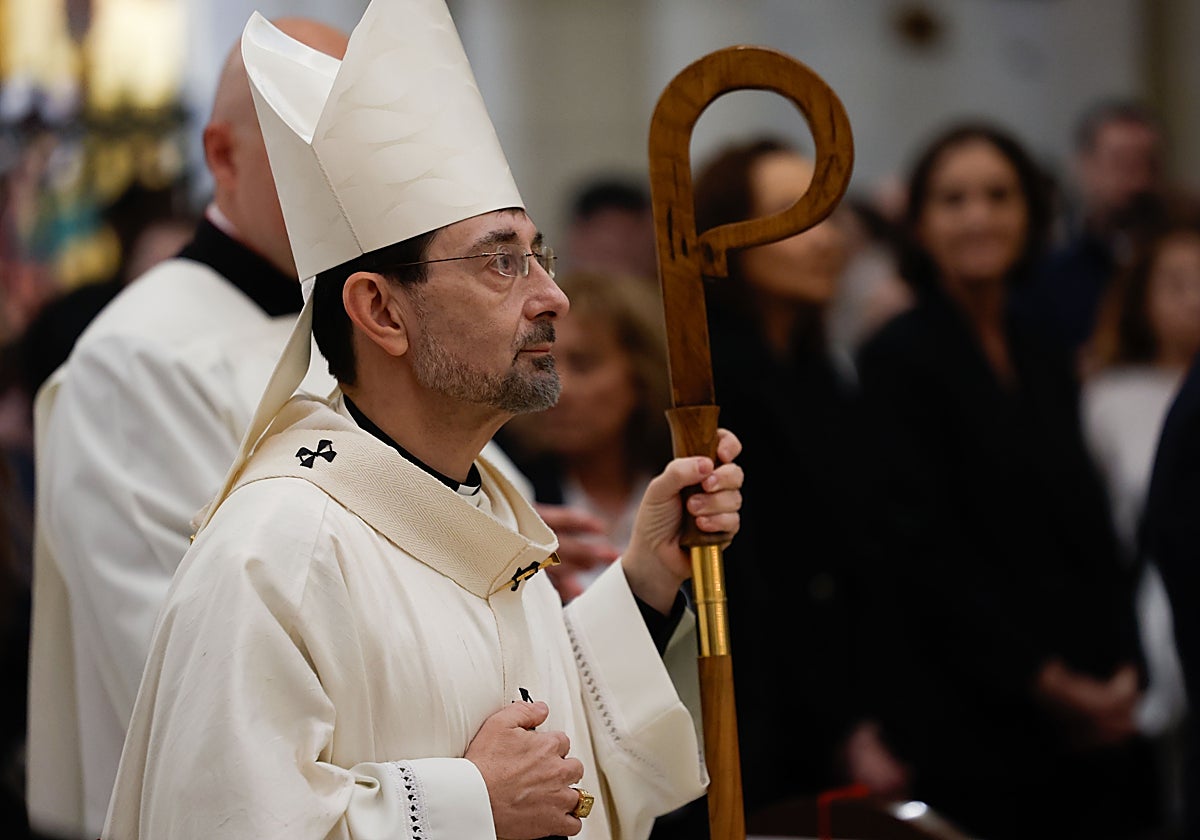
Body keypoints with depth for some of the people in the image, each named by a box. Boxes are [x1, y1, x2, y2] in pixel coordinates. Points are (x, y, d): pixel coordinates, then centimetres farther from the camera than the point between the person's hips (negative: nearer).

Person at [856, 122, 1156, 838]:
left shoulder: (1047, 368, 16)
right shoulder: (899, 360, -4)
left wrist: (1121, 672, 0)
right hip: (970, 725, -6)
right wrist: (1040, 677, -12)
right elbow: (922, 548, -11)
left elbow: (1091, 533, 16)